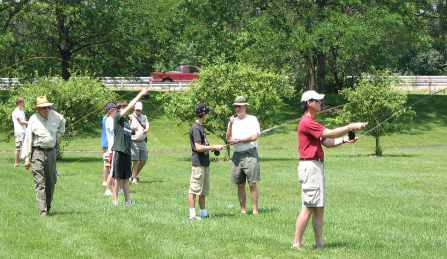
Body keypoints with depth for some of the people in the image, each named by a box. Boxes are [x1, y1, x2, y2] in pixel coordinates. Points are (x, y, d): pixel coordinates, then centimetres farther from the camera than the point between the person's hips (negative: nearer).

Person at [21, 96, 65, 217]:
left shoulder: (54, 115, 5)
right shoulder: (33, 119, -6)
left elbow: (62, 123, 31)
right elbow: (28, 139, -3)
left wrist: (58, 135, 17)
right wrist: (26, 158, -6)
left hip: (51, 152, 4)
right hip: (38, 152, -4)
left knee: (51, 181, 9)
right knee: (40, 182, -10)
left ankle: (48, 206, 27)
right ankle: (43, 210, -12)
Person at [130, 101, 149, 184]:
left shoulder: (144, 117, 15)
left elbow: (147, 127, 7)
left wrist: (145, 131, -17)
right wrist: (132, 129, -25)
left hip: (143, 141, 5)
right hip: (134, 142, -5)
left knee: (143, 161, 6)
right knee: (136, 161, -10)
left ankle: (135, 175, 25)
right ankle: (134, 179, -4)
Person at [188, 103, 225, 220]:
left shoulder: (200, 127, 17)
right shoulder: (196, 128, -14)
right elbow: (198, 147, -21)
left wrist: (213, 148, 15)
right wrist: (214, 147, -16)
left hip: (204, 162, 10)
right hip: (198, 162, -10)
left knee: (203, 190, 14)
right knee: (194, 189, -7)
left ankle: (203, 213, 20)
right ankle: (192, 214, -6)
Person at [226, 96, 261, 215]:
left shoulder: (252, 119, 3)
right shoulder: (233, 121, 16)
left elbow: (254, 137, -9)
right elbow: (228, 138, 7)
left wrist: (238, 141, -6)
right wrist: (230, 125, -6)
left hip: (250, 155, -5)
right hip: (237, 155, 5)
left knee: (252, 184, -7)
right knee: (240, 185, 5)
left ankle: (255, 210, -5)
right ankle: (243, 210, 9)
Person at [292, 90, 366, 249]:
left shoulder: (311, 122, 22)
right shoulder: (306, 122, -13)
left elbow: (327, 142, 17)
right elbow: (330, 134, -18)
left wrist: (344, 140, 2)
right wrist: (351, 127, -12)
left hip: (316, 166, 11)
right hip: (309, 166, -11)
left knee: (319, 207, 10)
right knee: (308, 207, -10)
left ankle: (319, 242, 12)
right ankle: (296, 244, -8)